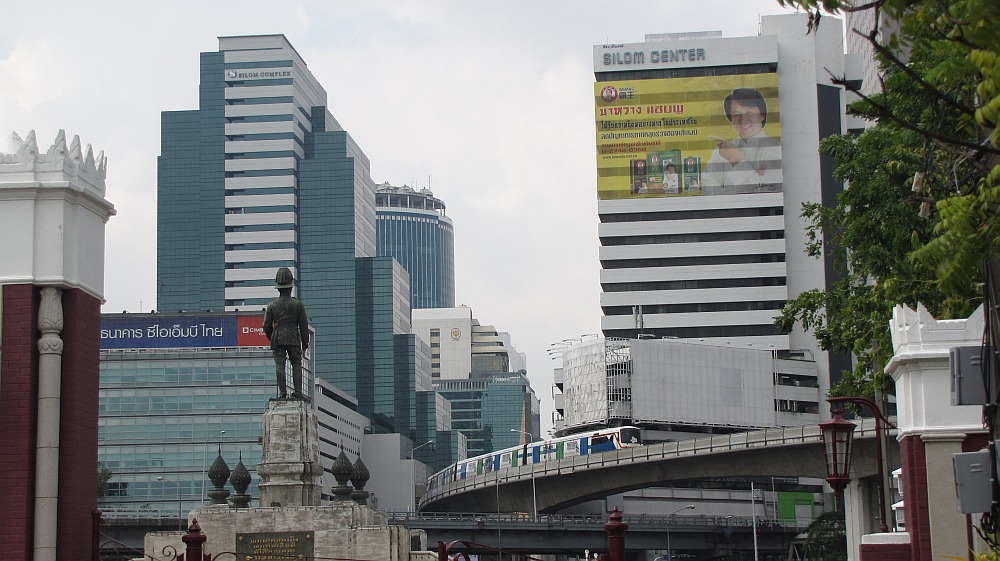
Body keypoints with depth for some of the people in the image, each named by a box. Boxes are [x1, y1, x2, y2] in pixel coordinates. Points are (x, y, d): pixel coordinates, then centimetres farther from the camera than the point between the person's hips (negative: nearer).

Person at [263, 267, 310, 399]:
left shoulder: (272, 305, 1)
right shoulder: (298, 304, -2)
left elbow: (267, 326, 4)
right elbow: (304, 324, 1)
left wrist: (272, 339, 21)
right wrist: (305, 342, 10)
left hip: (277, 339, 1)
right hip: (293, 338, -1)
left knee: (280, 365, 1)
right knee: (296, 364, 7)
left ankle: (282, 392, -4)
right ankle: (297, 392, -1)